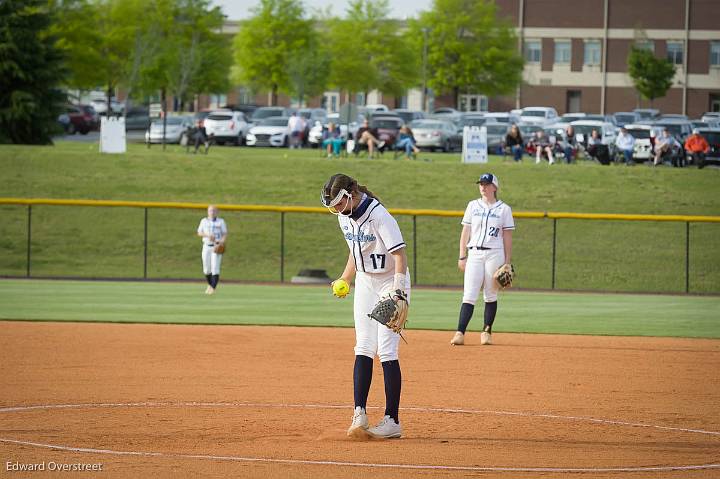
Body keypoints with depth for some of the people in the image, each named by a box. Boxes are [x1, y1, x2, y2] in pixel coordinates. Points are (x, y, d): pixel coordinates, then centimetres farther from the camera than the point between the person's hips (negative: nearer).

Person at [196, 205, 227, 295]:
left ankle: (213, 288, -15)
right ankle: (210, 284, 29)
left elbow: (225, 234, 1)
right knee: (206, 269, 4)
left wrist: (222, 241, -20)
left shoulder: (221, 221, 5)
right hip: (206, 247, 2)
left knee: (215, 267, -14)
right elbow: (199, 233, 3)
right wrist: (208, 235, -16)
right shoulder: (204, 221, 10)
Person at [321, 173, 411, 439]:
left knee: (387, 351, -11)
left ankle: (392, 422, -9)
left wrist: (398, 293, -38)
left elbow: (400, 255, -28)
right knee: (363, 349, -2)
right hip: (364, 284, 7)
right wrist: (344, 281, 9)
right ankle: (359, 416, -8)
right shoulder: (344, 217, 2)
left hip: (390, 284, -7)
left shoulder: (378, 216, -24)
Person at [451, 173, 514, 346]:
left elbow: (507, 237, 4)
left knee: (491, 296, 3)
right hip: (474, 253, 1)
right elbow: (465, 232, 10)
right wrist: (462, 256, 4)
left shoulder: (504, 209, 4)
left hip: (495, 254, -1)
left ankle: (486, 332, 13)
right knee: (469, 295, -8)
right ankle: (460, 333, -16)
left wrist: (507, 262, 0)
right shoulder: (473, 206, 10)